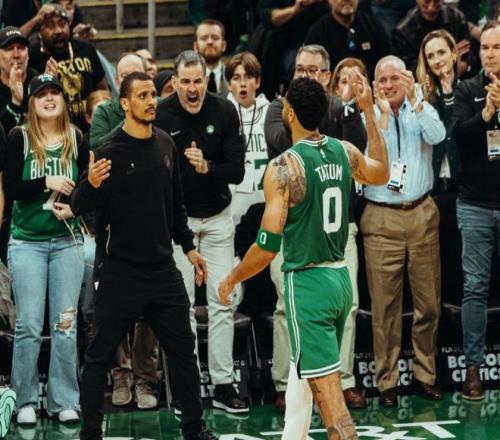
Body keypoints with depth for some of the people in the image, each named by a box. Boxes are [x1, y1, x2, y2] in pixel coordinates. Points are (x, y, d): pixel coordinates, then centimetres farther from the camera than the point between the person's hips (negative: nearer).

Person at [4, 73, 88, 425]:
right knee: (29, 325, -1)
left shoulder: (76, 139, 4)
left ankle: (65, 401, 10)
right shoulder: (19, 138, -1)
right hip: (27, 242, -2)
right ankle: (26, 401, 9)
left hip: (67, 241, 2)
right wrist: (46, 183, -18)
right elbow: (10, 188, -7)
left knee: (66, 323, 3)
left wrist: (73, 207, -13)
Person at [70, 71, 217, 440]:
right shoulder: (109, 151, -12)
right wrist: (90, 184, -33)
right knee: (101, 356, 0)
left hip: (163, 267, 6)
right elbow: (79, 207, -13)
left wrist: (188, 246, 19)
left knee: (183, 348, 11)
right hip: (119, 271, -6)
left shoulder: (165, 145, 7)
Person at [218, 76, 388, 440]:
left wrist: (231, 280, -1)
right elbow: (381, 174, 26)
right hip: (340, 277, 7)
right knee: (305, 367, 28)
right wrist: (369, 110, 28)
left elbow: (268, 245, -18)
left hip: (308, 283, -7)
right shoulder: (344, 151, 2)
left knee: (329, 395, -9)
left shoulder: (283, 166, -17)